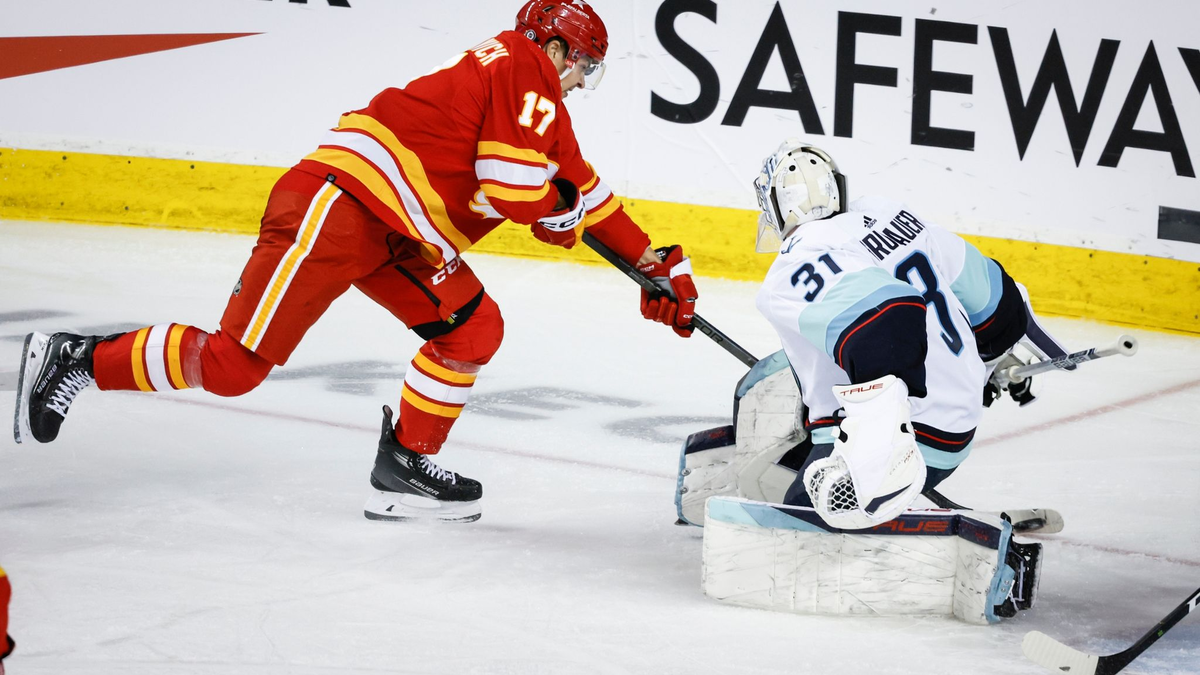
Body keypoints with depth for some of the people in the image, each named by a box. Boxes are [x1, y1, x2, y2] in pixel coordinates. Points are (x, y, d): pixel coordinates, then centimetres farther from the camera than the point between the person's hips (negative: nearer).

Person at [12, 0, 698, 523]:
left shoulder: (540, 106, 25)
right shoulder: (528, 69, -5)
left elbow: (585, 190, 30)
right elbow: (511, 187, -15)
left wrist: (658, 266, 30)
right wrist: (561, 212, 6)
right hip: (335, 206, -10)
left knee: (474, 329, 5)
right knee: (234, 363, -13)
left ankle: (404, 469, 10)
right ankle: (78, 361, -1)